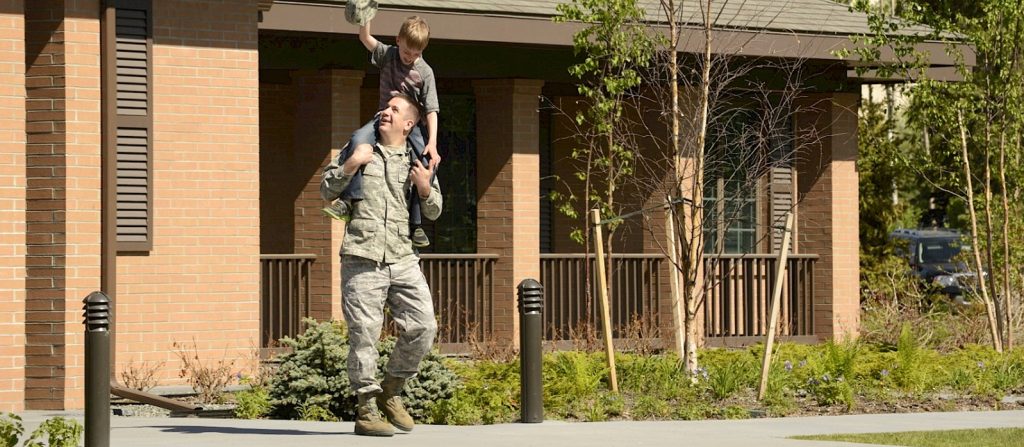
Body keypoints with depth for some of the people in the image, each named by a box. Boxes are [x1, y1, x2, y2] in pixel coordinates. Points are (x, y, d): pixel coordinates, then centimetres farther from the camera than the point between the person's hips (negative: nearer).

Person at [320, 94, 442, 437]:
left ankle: (391, 392, 15)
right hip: (362, 259, -2)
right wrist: (351, 165, -7)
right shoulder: (359, 148, 12)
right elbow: (326, 191, 8)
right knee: (364, 335, -4)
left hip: (403, 260, 2)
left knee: (422, 327, -6)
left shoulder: (418, 161, 16)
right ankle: (366, 412, 3)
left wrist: (426, 189, -5)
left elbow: (433, 213, 16)